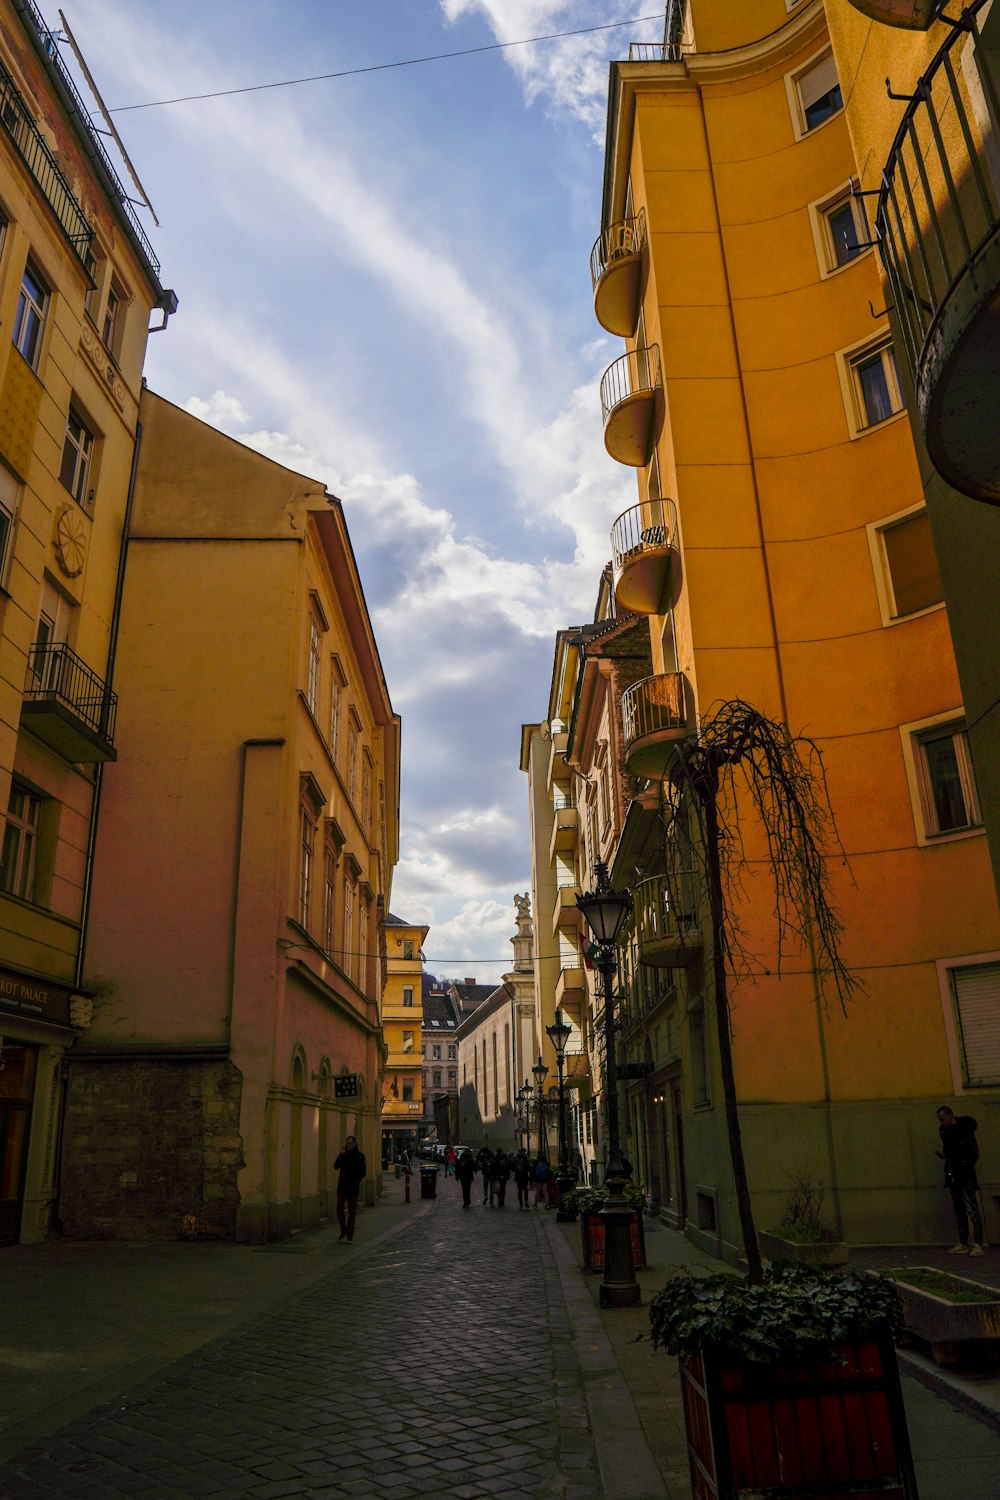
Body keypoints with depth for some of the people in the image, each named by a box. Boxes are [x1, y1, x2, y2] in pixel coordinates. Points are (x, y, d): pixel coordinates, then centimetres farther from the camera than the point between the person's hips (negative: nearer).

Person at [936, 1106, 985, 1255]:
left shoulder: (965, 1129, -12)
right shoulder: (943, 1131, 8)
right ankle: (963, 1244, 16)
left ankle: (978, 1245, -6)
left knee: (972, 1210, -9)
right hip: (952, 1176, 7)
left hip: (965, 1176, -7)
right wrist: (943, 1154, 1)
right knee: (959, 1211, 11)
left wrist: (966, 1168, -16)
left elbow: (975, 1153, -9)